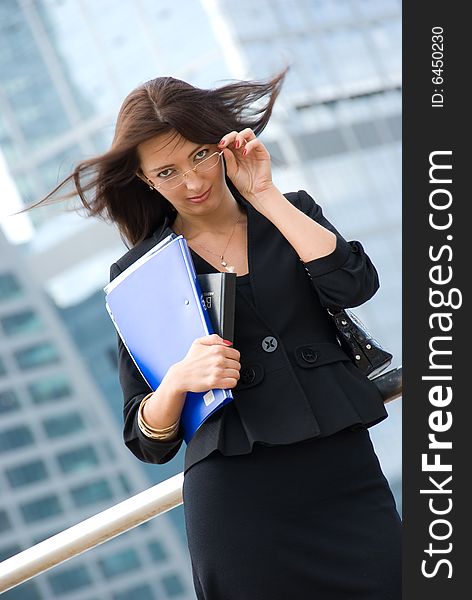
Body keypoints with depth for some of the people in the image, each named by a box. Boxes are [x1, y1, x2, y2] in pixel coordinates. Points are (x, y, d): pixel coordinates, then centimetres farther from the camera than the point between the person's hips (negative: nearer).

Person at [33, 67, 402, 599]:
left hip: (346, 474, 2)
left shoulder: (293, 213, 10)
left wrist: (265, 196, -8)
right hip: (238, 503, -1)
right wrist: (178, 379, -15)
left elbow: (354, 286, -12)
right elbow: (148, 444, 5)